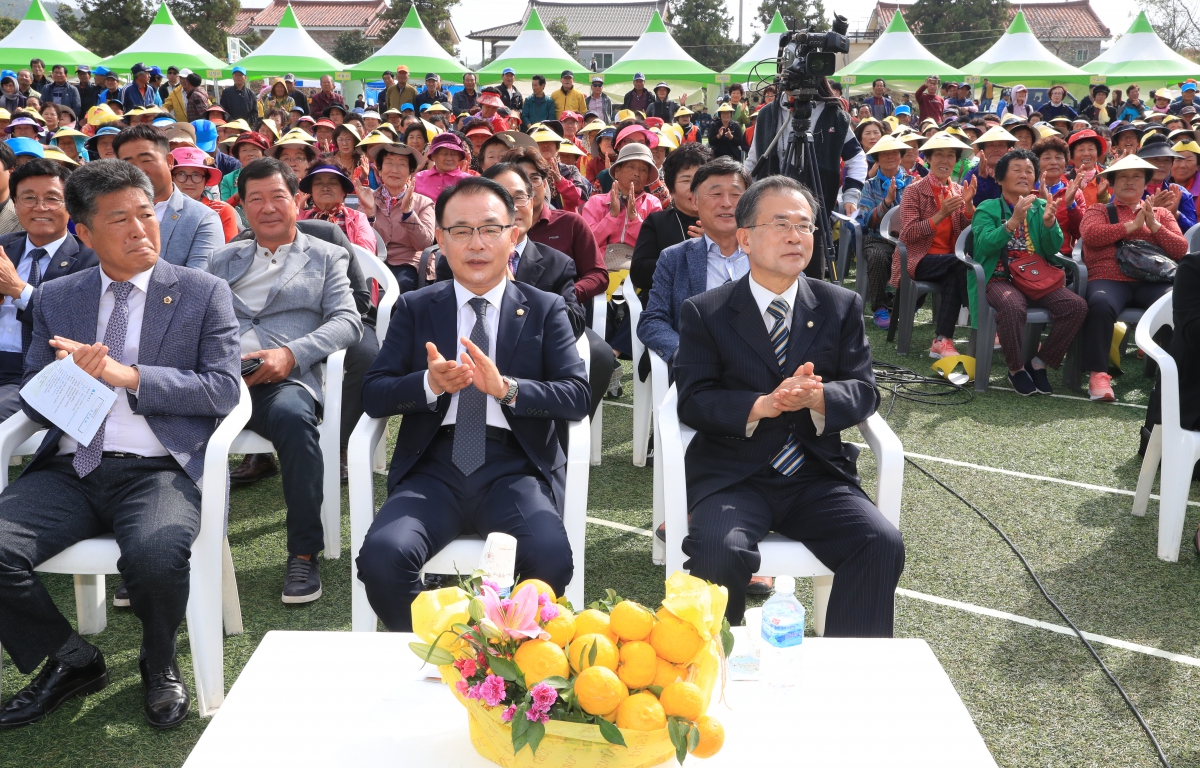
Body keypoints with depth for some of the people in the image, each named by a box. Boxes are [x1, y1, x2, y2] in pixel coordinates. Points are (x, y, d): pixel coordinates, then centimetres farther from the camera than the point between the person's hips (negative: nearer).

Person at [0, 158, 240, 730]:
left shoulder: (203, 292, 8)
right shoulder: (55, 299, 17)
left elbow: (223, 389, -2)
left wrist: (127, 375, -13)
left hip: (159, 469, -3)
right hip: (68, 471, 4)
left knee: (156, 555, -34)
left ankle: (159, 664, 2)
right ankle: (70, 661, 7)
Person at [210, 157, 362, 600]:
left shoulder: (326, 258, 21)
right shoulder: (223, 260, 29)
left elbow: (347, 322, 6)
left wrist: (291, 353, -12)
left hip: (284, 379, -2)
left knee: (291, 416, -39)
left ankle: (304, 552, -25)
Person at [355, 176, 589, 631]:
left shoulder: (545, 310, 11)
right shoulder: (414, 309, 14)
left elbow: (576, 396, -1)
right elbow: (373, 396, 6)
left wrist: (506, 388, -18)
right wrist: (429, 384, -15)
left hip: (515, 471, -1)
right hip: (433, 470, 1)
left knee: (551, 558, -30)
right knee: (382, 556, -27)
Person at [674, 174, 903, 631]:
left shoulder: (841, 307, 12)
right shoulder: (704, 313, 5)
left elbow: (864, 391, 4)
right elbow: (693, 401, -4)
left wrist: (817, 398, -19)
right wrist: (761, 406, -23)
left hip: (818, 477, 3)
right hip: (733, 477, -2)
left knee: (883, 545, -22)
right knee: (718, 552, -30)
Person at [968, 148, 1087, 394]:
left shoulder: (1041, 207, 16)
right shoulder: (988, 208, 5)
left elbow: (1053, 249, 3)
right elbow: (984, 244, -13)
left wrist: (1049, 222, -16)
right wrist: (1013, 222, -26)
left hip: (1038, 277, 4)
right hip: (1000, 278, -4)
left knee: (1077, 305, -22)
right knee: (1012, 307, -37)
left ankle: (1040, 362, -3)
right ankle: (1016, 369, -12)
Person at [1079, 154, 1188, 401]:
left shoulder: (1161, 213, 26)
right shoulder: (1098, 211, 19)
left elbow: (1181, 250, 13)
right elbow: (1089, 234, -5)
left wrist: (1154, 225, 0)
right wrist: (1132, 226, -4)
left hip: (1152, 282, 2)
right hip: (1109, 279, -2)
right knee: (1101, 304, -38)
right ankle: (1098, 374, -31)